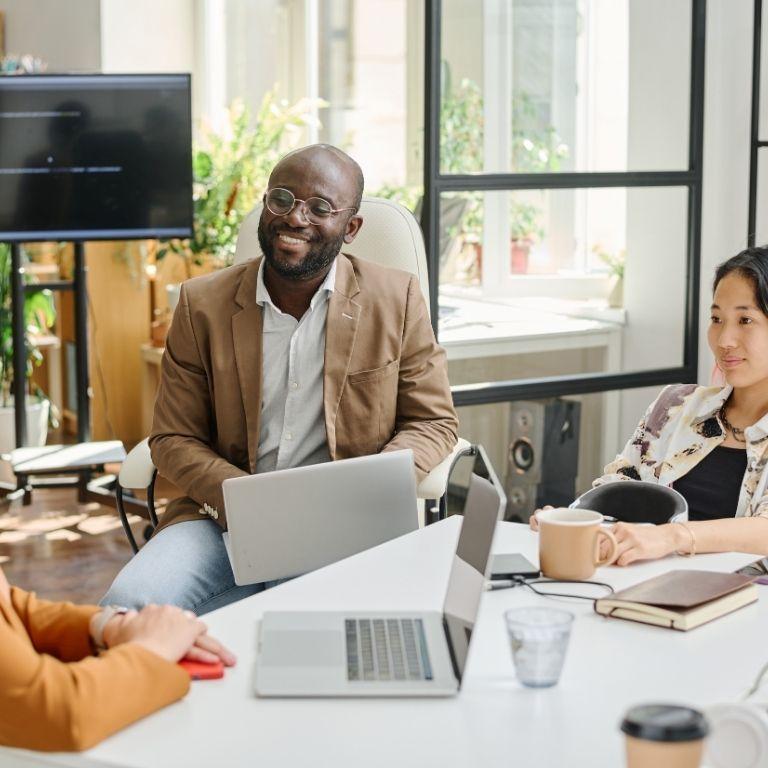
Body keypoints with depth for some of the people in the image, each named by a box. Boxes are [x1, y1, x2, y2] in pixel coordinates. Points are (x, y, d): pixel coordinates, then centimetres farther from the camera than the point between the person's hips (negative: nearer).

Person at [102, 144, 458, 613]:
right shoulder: (203, 305, 5)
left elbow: (434, 423, 6)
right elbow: (174, 439, 6)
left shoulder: (398, 300, 3)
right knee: (127, 606, -27)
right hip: (225, 518, 1)